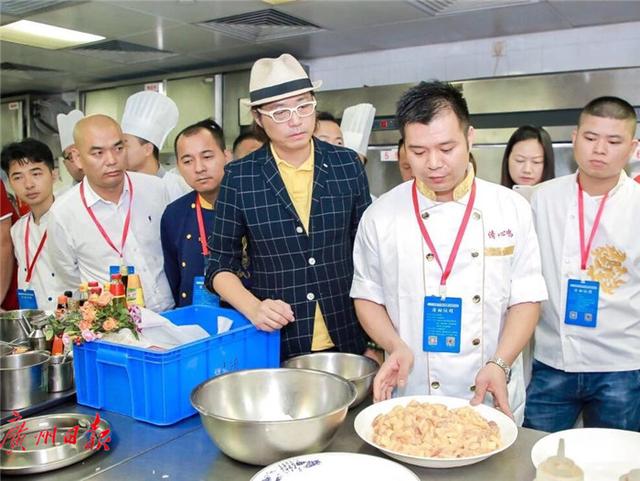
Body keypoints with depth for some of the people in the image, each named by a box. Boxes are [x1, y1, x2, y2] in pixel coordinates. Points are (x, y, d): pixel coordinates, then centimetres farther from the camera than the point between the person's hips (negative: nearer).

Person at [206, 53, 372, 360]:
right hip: (275, 347, -1)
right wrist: (253, 308, -17)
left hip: (347, 341, 2)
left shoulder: (347, 164, -2)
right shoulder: (239, 177, -6)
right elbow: (221, 265, 1)